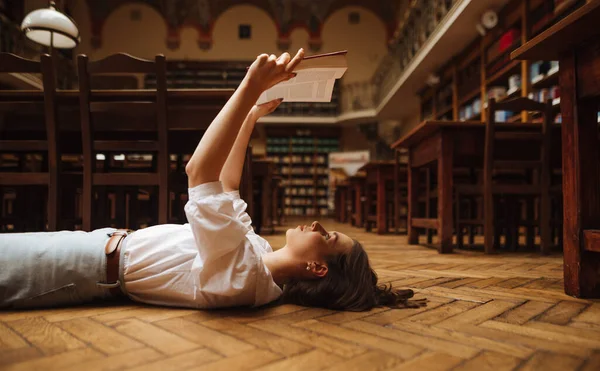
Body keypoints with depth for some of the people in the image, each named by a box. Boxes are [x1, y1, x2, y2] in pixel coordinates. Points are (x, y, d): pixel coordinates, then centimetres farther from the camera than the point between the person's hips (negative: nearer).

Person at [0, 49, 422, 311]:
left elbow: (201, 171, -43)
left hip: (99, 263, -8)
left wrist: (251, 89, -41)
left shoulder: (243, 274, -32)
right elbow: (227, 183, 9)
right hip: (111, 240, 8)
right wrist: (251, 116, 9)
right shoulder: (257, 251, -3)